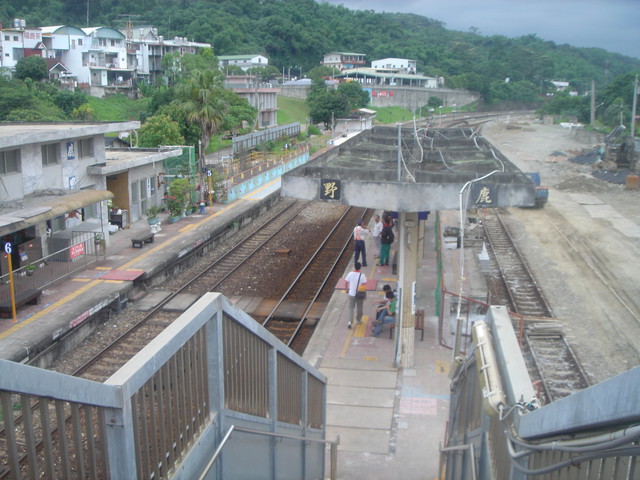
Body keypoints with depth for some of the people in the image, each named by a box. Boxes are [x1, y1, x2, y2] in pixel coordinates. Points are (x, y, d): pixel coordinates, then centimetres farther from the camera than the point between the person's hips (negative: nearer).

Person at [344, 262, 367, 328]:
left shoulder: (350, 274, -9)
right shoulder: (362, 275, -14)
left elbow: (346, 282, 0)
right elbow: (364, 285, -15)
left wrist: (346, 289, 17)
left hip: (351, 294, 1)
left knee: (351, 308, 7)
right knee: (359, 308, 18)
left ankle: (350, 321, -7)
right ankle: (359, 320, 33)